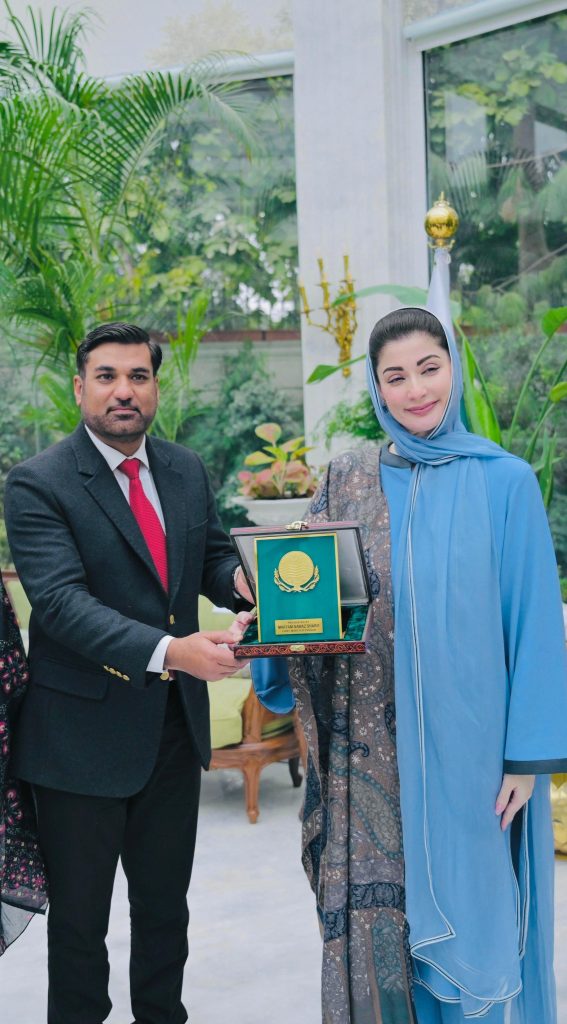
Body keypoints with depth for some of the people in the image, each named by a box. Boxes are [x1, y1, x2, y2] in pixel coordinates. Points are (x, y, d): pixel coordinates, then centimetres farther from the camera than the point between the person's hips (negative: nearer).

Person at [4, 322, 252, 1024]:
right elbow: (61, 600, -25)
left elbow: (210, 555, 13)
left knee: (166, 901, 21)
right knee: (79, 914, 11)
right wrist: (168, 650, -37)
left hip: (176, 723, 6)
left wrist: (238, 578, -13)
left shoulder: (186, 471, 5)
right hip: (84, 731, -5)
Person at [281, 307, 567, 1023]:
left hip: (468, 743, -2)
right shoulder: (347, 480, 5)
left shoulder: (504, 481, -3)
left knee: (469, 904, 8)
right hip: (373, 749, 2)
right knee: (374, 909, 7)